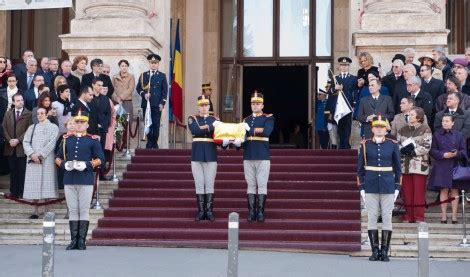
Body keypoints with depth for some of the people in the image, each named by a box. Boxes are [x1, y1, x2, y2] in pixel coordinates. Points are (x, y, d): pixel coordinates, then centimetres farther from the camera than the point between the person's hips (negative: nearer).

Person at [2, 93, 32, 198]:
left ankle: (21, 192, 3)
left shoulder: (28, 114, -2)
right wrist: (9, 140, -4)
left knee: (22, 170, -2)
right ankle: (13, 191, 12)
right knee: (13, 170, 7)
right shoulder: (8, 114, 13)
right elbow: (4, 128, 10)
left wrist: (18, 140, -12)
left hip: (22, 147, -4)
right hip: (11, 147, 4)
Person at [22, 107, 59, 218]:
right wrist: (32, 154, -8)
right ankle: (35, 212, 0)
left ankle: (46, 211, -3)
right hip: (32, 160, 3)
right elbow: (26, 142, 9)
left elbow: (51, 143, -3)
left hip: (47, 159, -3)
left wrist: (40, 155, -11)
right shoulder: (31, 128, 19)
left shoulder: (53, 127, 8)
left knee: (46, 184, -7)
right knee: (34, 185, -2)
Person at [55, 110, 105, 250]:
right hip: (69, 180, 3)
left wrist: (87, 164, -15)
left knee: (84, 211, -1)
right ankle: (73, 240, 9)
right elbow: (57, 158, 16)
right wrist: (64, 164, -5)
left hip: (86, 181, -3)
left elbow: (100, 159, 0)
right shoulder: (67, 140, 13)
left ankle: (82, 240, 3)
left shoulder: (93, 140, 4)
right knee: (72, 210, 5)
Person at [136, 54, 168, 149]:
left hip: (157, 105, -1)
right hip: (146, 104, 1)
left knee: (156, 125, -3)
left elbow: (165, 90, 4)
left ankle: (155, 144, 4)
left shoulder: (162, 76, 9)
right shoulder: (143, 75, 12)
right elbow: (138, 87, 10)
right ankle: (149, 143, 5)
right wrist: (143, 94, -10)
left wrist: (162, 103, -5)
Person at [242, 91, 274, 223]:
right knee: (251, 185, 4)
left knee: (262, 185, -2)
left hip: (263, 157, -3)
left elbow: (267, 131, -16)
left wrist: (250, 129, -12)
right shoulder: (246, 120, 16)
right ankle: (251, 212, 7)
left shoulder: (268, 118, 3)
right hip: (248, 157, 3)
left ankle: (260, 212, 1)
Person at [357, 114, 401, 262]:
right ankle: (375, 251, 7)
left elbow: (398, 168, 7)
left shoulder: (393, 145, 3)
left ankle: (385, 251, 6)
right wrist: (361, 187, 0)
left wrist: (397, 188, 2)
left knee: (387, 218, 1)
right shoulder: (365, 145, 3)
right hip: (371, 186, 0)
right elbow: (360, 168, 6)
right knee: (372, 218, 1)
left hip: (388, 187, 0)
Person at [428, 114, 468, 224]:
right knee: (444, 190, 0)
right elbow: (433, 151, 3)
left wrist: (456, 154, -16)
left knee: (454, 191, 1)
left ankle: (454, 216, 5)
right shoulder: (437, 135, 6)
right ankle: (443, 216, 4)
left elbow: (464, 151, 5)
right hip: (441, 167, 0)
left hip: (455, 166, 0)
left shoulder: (459, 135, 6)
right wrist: (443, 154, -13)